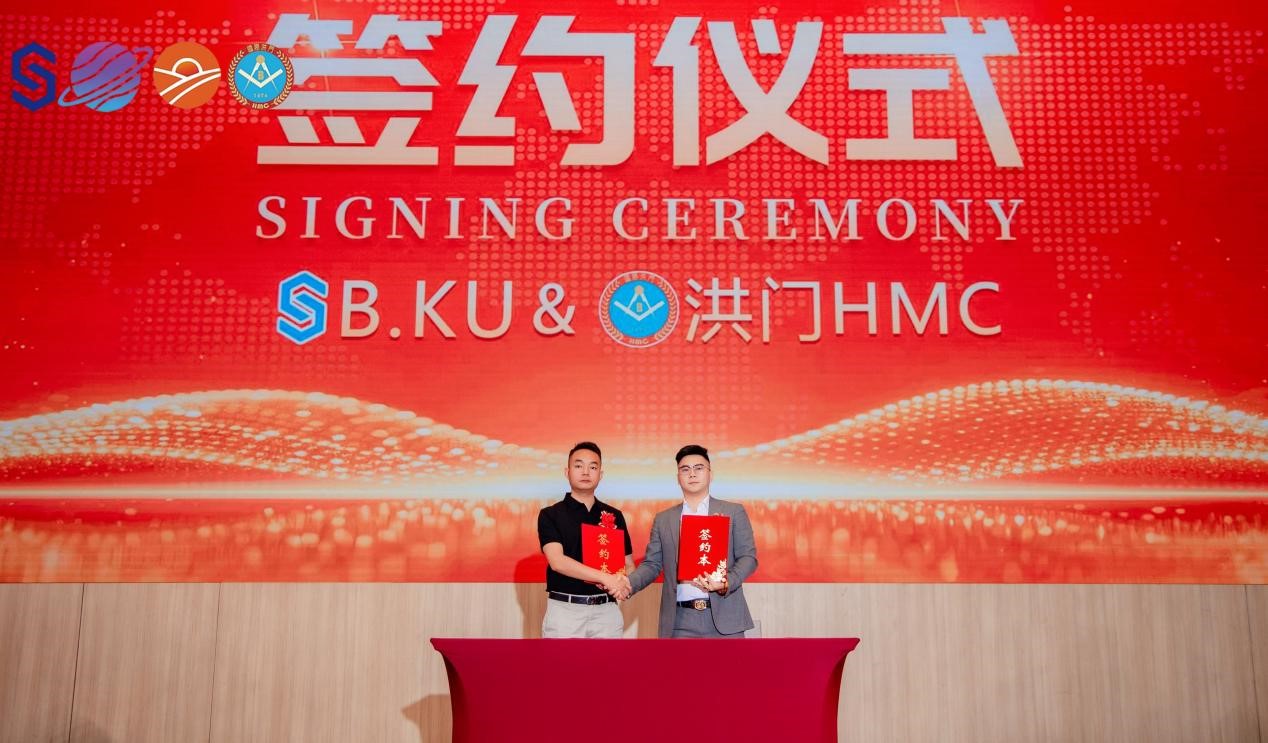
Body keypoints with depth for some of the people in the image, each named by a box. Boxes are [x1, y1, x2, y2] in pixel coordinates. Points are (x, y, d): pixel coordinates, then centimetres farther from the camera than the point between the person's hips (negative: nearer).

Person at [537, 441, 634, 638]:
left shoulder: (615, 516, 10)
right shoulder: (550, 515, 0)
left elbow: (629, 565, 13)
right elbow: (557, 561, -14)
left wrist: (624, 584, -10)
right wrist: (605, 578, -23)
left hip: (607, 610, 3)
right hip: (565, 610, -3)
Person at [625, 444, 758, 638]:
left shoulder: (734, 512, 9)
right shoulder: (663, 519, 14)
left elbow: (748, 557, 3)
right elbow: (652, 564, 10)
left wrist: (727, 583, -15)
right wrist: (628, 584, -10)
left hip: (724, 617, -1)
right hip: (680, 622, 1)